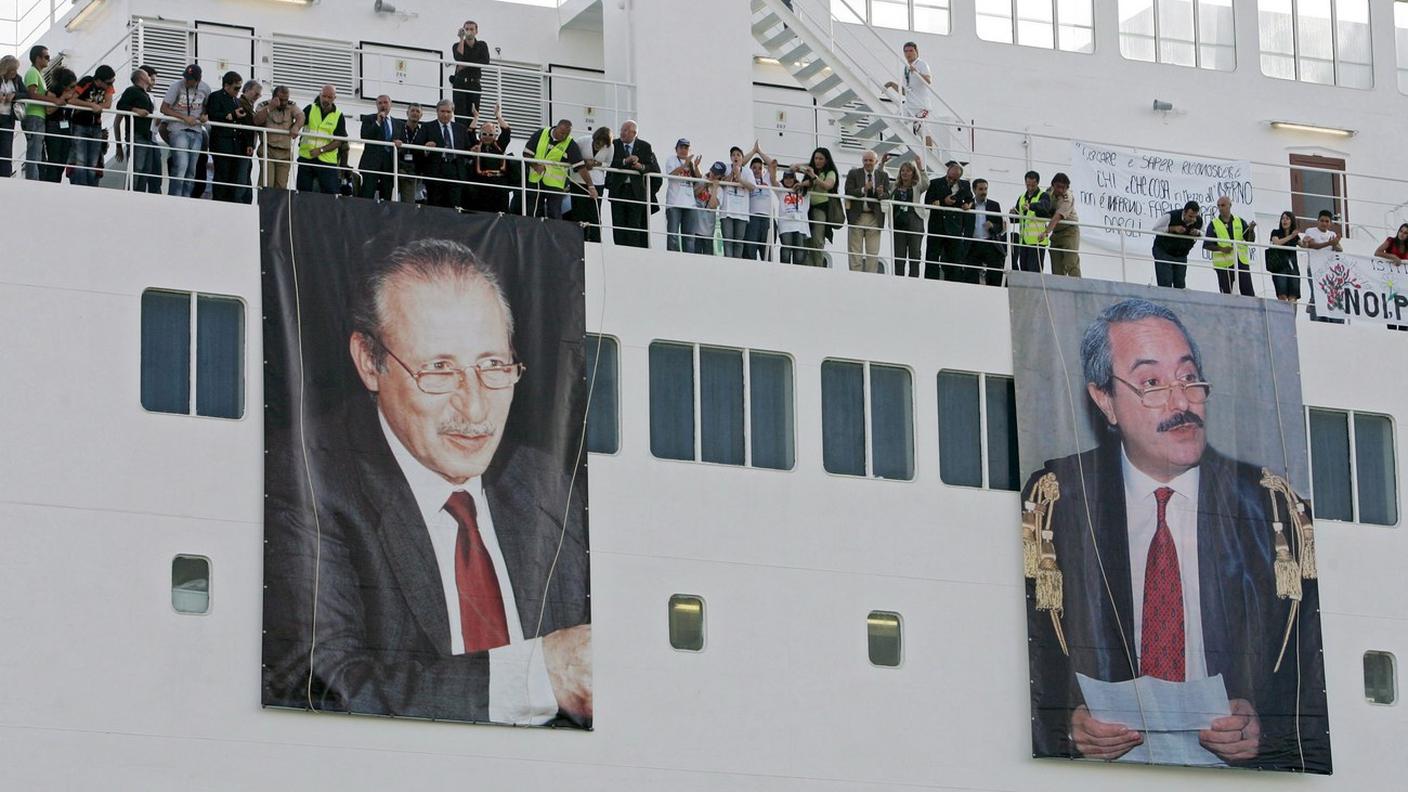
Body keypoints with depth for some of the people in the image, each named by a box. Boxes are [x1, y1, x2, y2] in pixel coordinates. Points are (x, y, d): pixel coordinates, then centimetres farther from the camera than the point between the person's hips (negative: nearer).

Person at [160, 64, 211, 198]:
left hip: (196, 132, 5)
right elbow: (164, 108, -7)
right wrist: (185, 118, -14)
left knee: (192, 170, 6)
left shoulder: (205, 89, 5)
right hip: (178, 130, -5)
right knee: (181, 166, -16)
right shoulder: (177, 86, -8)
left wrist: (204, 116, -1)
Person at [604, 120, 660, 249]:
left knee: (634, 226, -5)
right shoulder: (614, 145, 5)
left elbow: (655, 169, 5)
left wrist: (642, 167, -14)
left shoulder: (645, 147, 6)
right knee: (618, 226, 0)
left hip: (636, 192, -1)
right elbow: (610, 163, -10)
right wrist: (625, 161, -23)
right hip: (618, 191, 1)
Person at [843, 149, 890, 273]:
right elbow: (848, 192, -7)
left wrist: (881, 194, -20)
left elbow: (888, 196, 3)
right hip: (857, 216, -2)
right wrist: (863, 190, -22)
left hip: (874, 218, 2)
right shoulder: (853, 174, 4)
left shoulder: (883, 176, 10)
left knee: (873, 252, 1)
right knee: (855, 252, 0)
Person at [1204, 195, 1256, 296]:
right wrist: (1221, 249, -15)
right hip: (1224, 264, -2)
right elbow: (1207, 245, 1)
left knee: (1248, 293, 0)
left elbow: (1251, 240, 9)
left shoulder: (1240, 222, 11)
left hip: (1242, 262, 2)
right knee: (1226, 294, -1)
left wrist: (1251, 230, -11)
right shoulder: (1213, 225, 4)